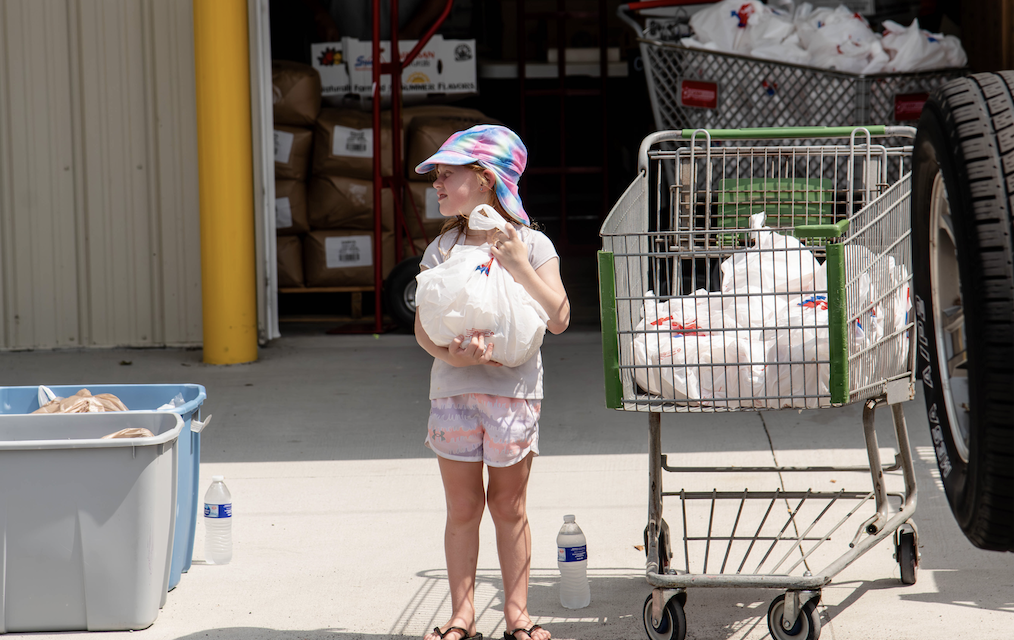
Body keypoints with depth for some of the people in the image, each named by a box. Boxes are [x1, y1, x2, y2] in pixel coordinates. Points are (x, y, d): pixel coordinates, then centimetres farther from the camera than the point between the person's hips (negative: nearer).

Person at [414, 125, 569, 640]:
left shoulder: (532, 245, -1)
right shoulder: (442, 249, 6)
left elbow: (558, 319, -8)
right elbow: (423, 326, 1)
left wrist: (521, 268, -18)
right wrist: (447, 354, -20)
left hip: (513, 389, -2)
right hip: (453, 389, 2)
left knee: (509, 506, 6)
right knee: (462, 508, 4)